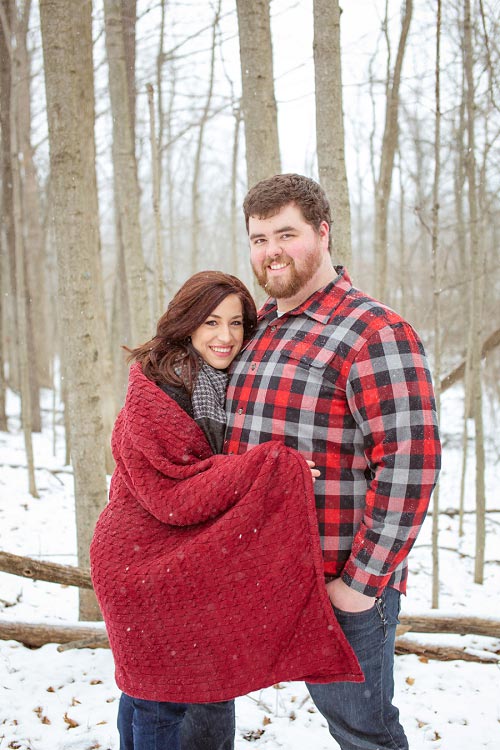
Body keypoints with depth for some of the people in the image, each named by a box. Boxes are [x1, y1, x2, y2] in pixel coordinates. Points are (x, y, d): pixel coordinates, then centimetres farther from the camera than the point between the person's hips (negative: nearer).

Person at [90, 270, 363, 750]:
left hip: (200, 564, 8)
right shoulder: (153, 394, -19)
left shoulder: (228, 386, 7)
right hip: (147, 563, -8)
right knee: (160, 700, 2)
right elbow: (172, 494, -24)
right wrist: (269, 466, -29)